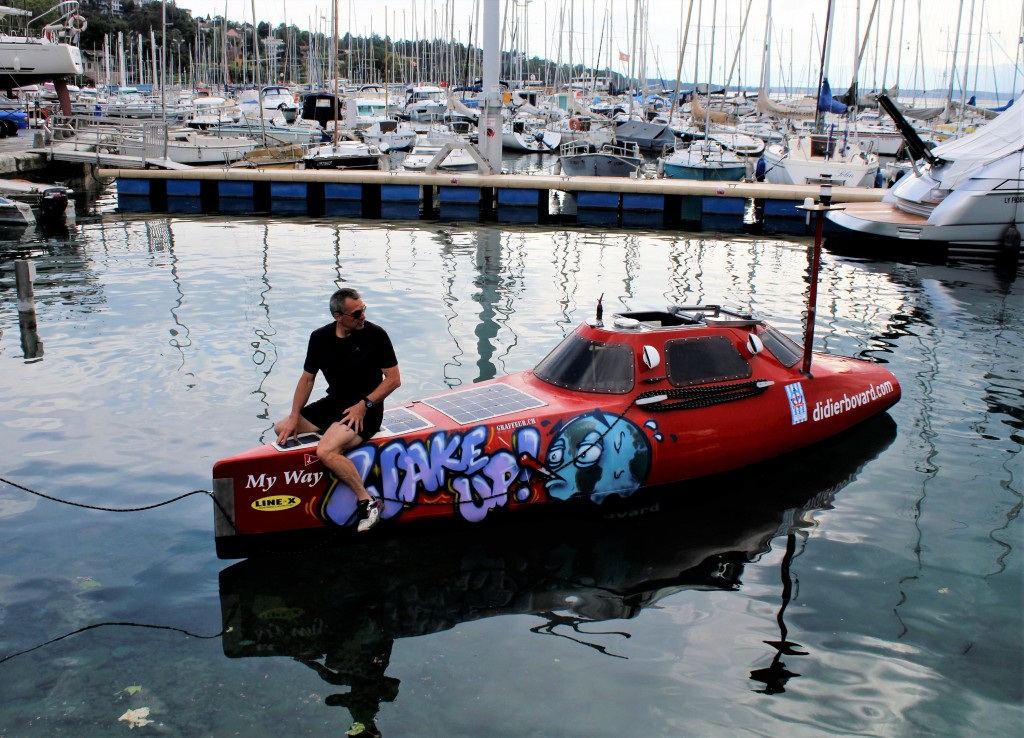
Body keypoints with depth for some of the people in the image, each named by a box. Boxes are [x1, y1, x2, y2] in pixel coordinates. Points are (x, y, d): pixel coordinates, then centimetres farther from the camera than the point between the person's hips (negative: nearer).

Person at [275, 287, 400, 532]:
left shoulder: (375, 335, -12)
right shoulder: (320, 338, 2)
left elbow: (394, 379, -8)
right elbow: (307, 379, 9)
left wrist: (364, 405, -17)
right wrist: (294, 416, -1)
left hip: (365, 410, -7)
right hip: (332, 404, 7)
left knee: (326, 451, -29)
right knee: (282, 430, 4)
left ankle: (366, 502, -17)